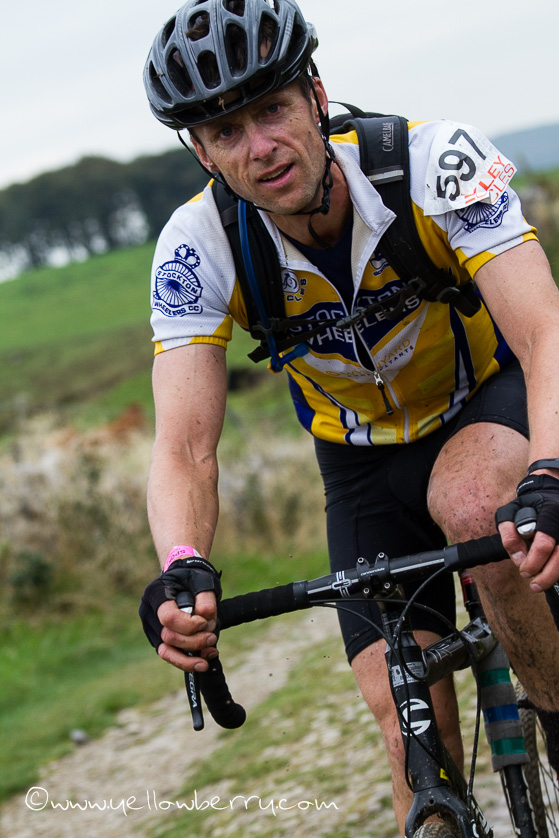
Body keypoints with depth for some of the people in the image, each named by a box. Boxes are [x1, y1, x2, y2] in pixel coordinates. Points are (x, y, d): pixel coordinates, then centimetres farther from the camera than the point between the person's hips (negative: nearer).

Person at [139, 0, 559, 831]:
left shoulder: (435, 162, -29)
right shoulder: (199, 248, -23)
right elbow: (185, 449, -27)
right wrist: (184, 570, -49)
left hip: (490, 401, -2)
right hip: (365, 459, 2)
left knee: (473, 502, -37)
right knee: (412, 721, -10)